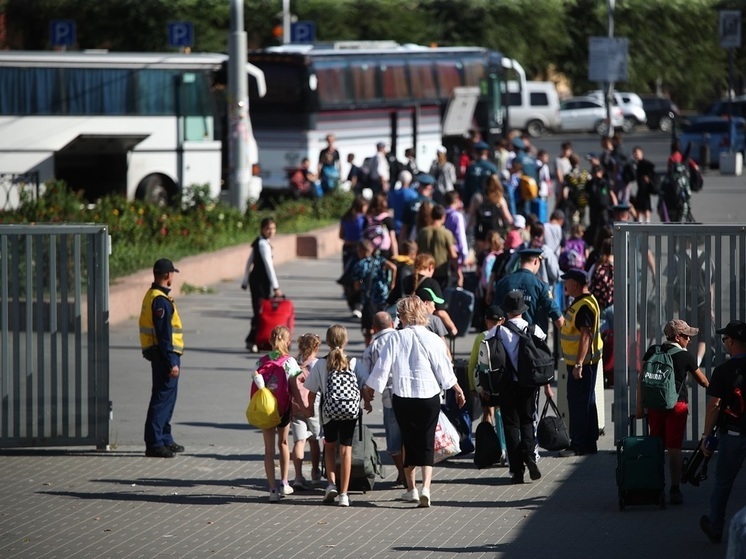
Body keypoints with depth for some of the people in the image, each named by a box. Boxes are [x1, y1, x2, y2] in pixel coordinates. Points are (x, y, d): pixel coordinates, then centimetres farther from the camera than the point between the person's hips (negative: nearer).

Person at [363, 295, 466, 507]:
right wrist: (458, 390, 18)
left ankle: (411, 488, 21)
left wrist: (368, 388, 14)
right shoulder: (432, 339, -5)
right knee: (427, 443, 3)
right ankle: (426, 487, -12)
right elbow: (445, 370, 1)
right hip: (429, 396, 0)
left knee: (409, 442, 14)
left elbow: (382, 367, -3)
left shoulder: (395, 338, -6)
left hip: (402, 397, 0)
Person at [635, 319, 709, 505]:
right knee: (674, 449, -2)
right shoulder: (685, 356, -3)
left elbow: (641, 379, 1)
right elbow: (702, 381, 8)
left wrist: (639, 406, 4)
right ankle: (675, 489, -3)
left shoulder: (652, 352, 5)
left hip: (654, 405, 4)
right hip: (677, 406, -4)